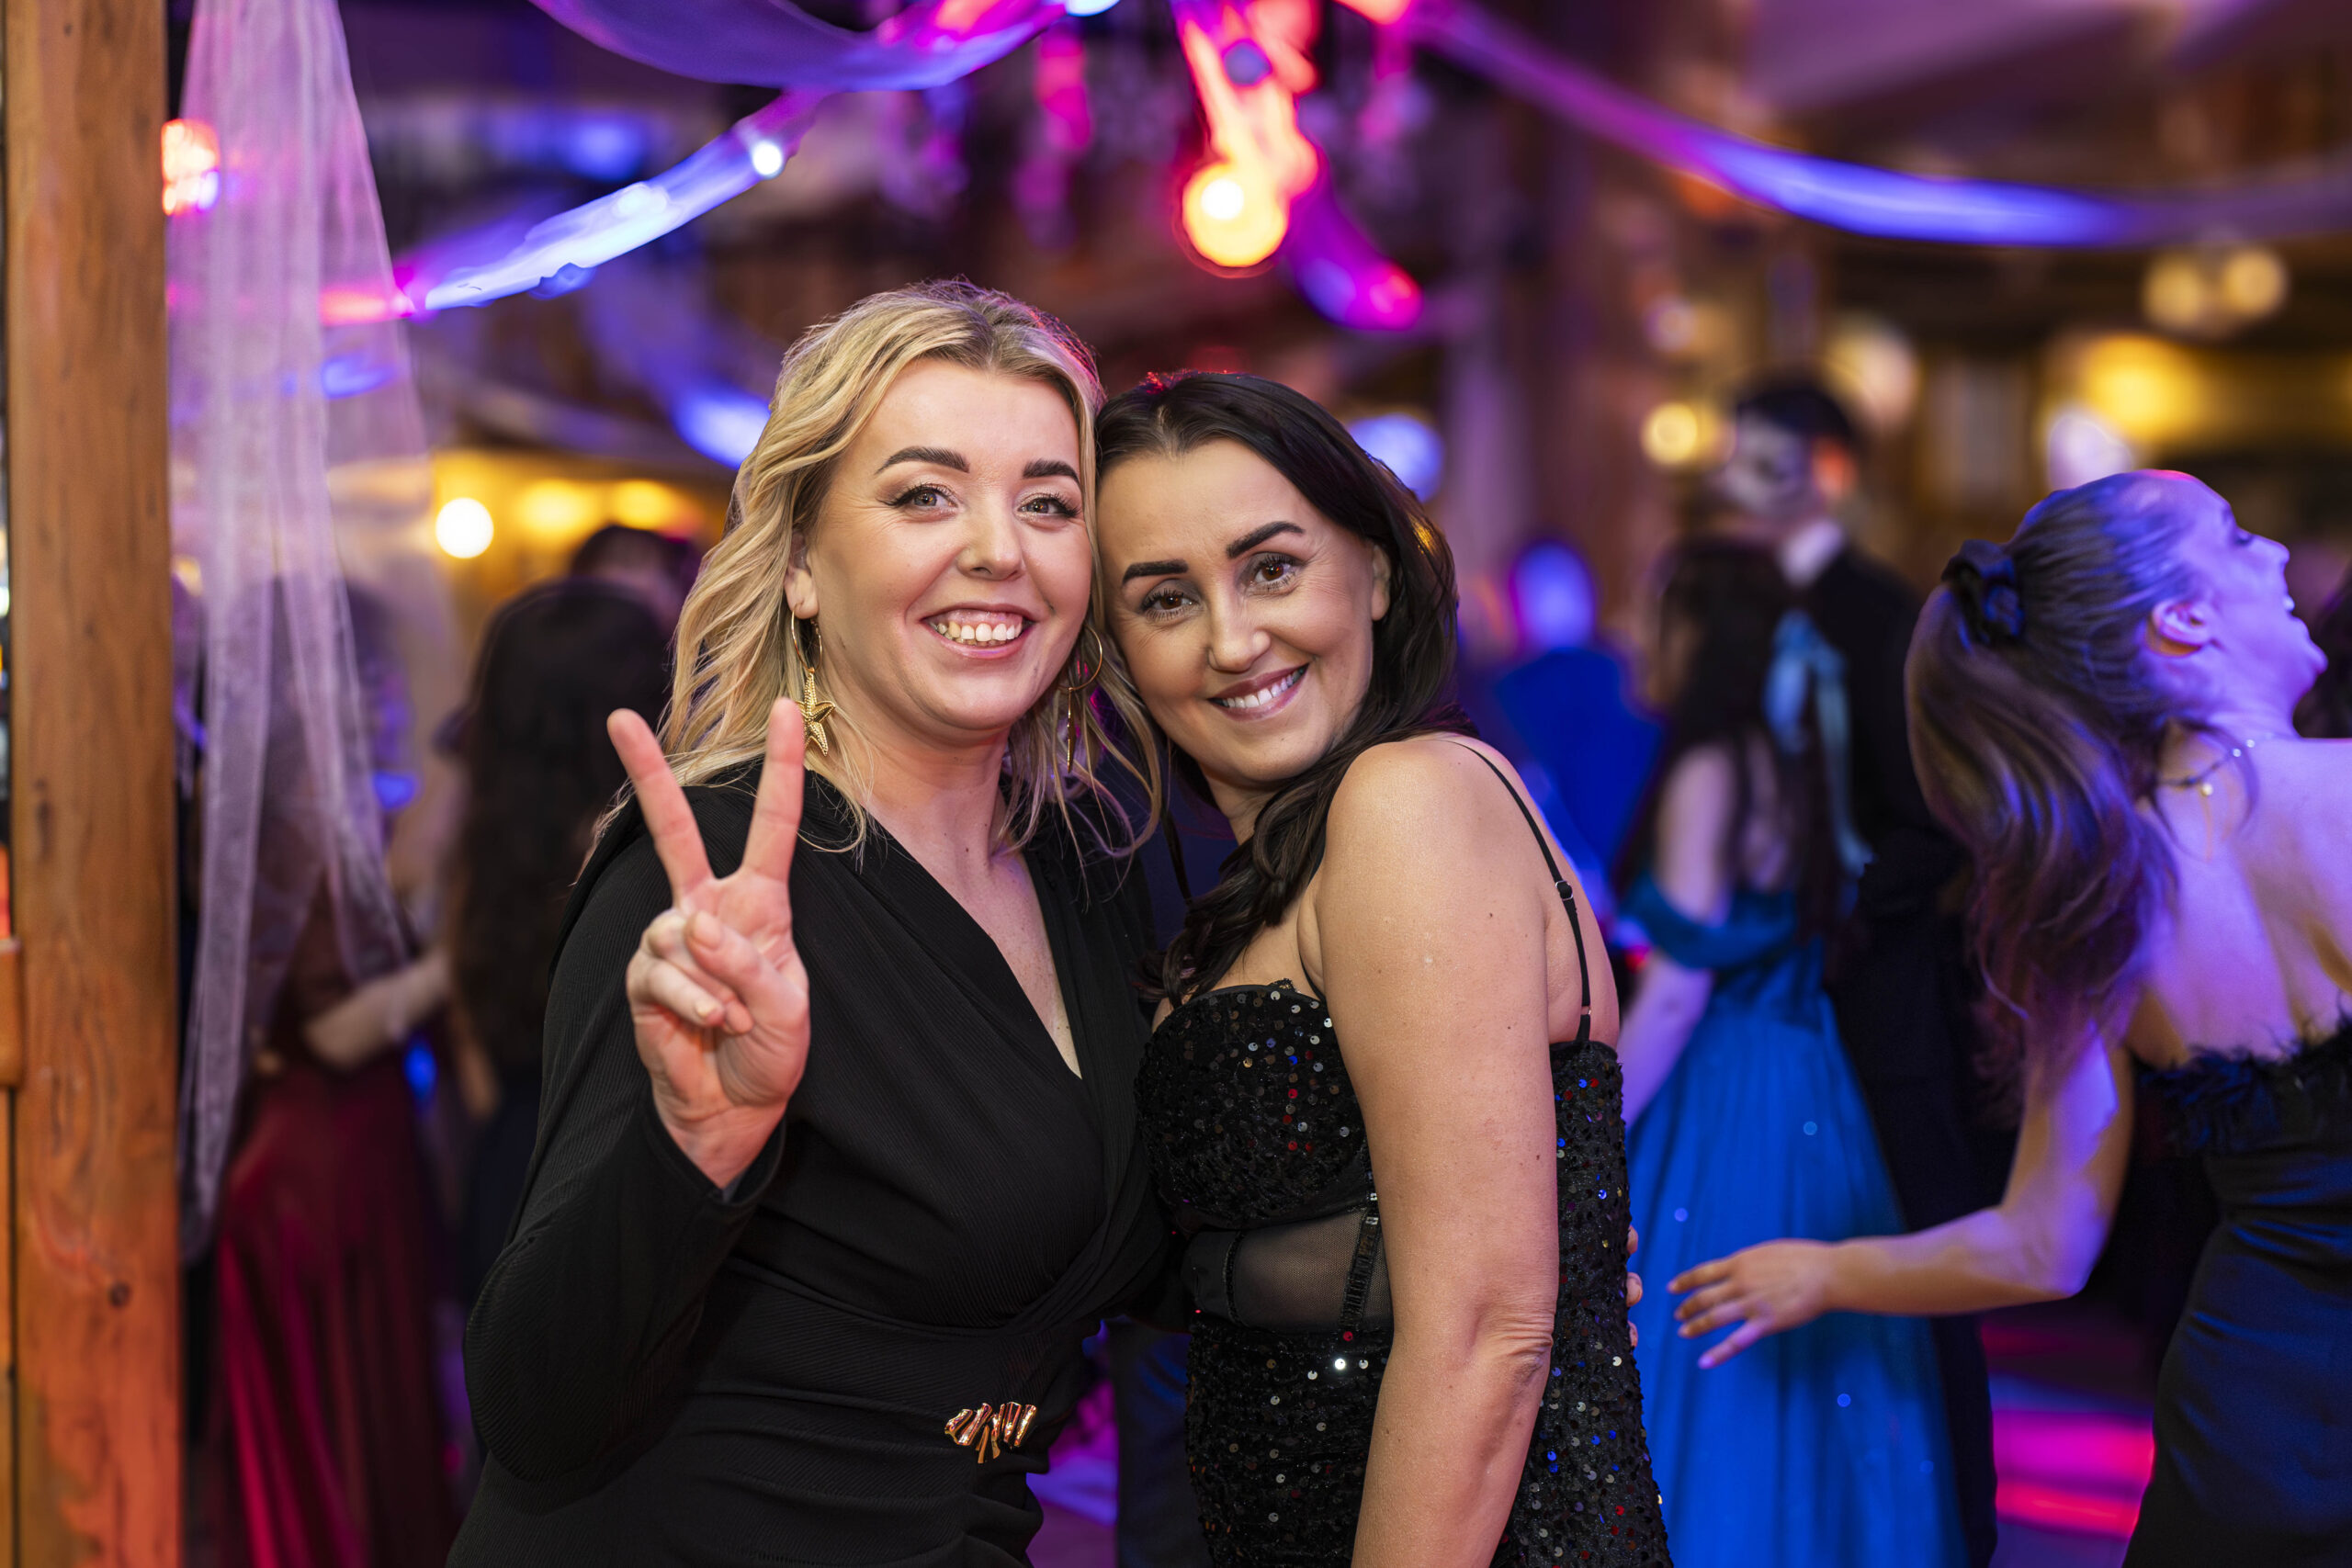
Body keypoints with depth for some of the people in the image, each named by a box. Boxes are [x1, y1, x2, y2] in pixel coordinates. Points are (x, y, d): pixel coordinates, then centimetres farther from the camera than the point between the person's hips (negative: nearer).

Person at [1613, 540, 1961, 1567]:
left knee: (1698, 1383, -3)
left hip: (1716, 1100, -8)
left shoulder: (1710, 772, -14)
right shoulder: (1797, 763, 10)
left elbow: (1677, 992, -18)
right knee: (1803, 1395, 12)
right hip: (1801, 1102, 8)